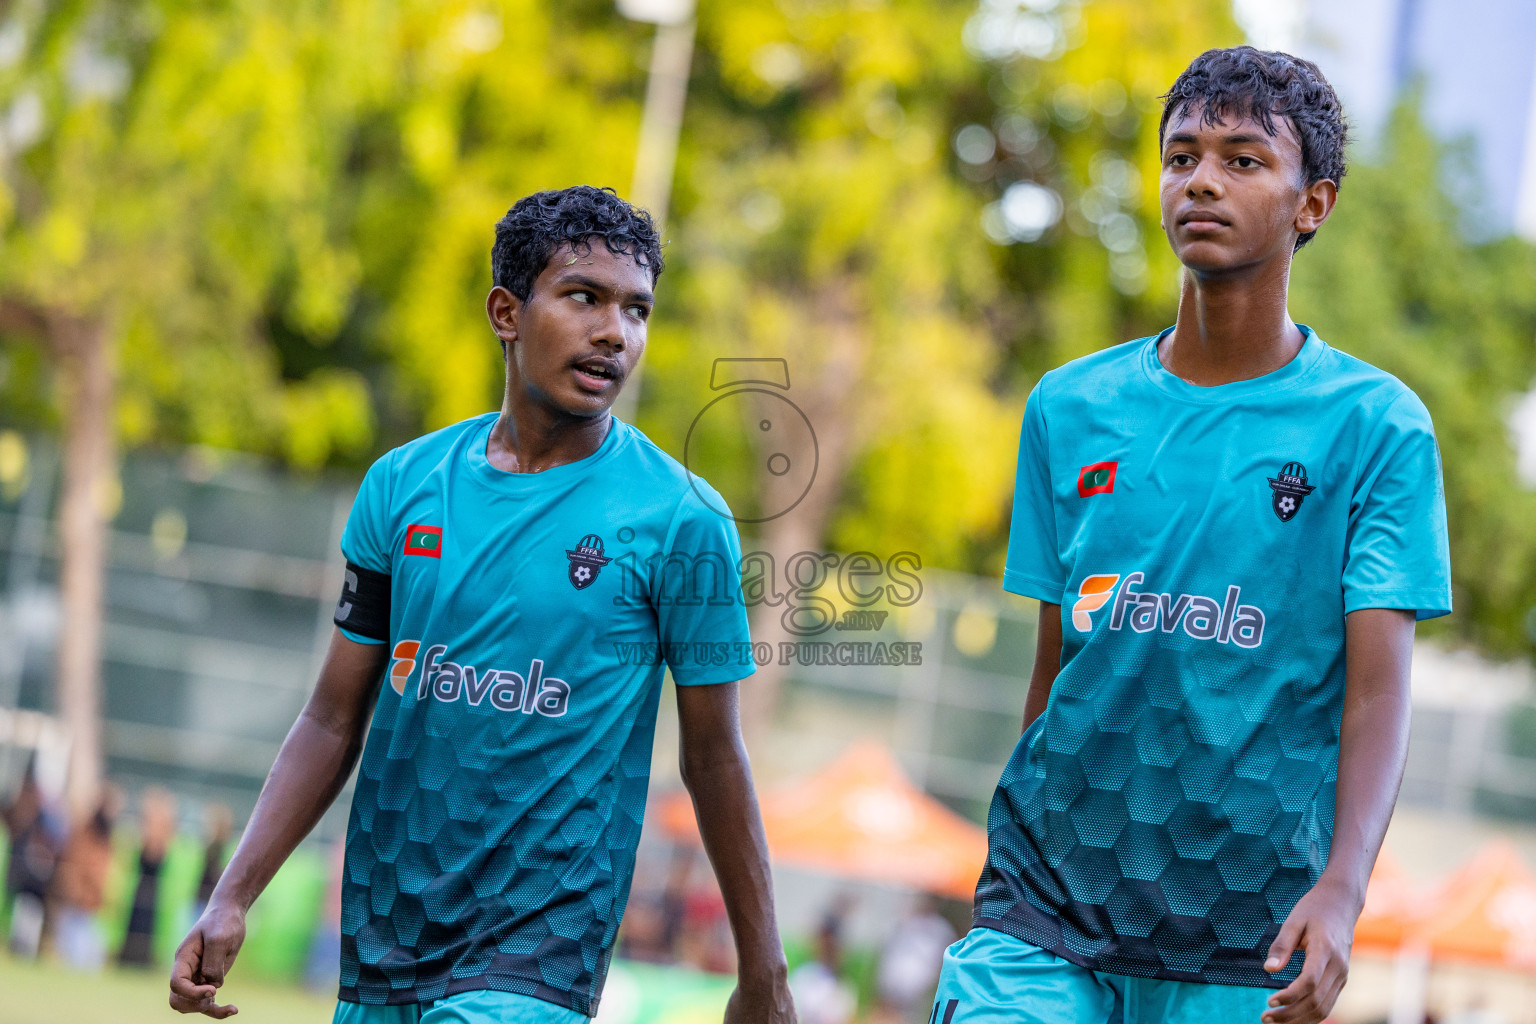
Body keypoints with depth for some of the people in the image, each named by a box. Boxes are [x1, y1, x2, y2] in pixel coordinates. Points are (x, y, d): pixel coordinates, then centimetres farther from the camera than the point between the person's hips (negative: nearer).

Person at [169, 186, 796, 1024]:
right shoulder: (403, 485, 4)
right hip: (378, 939, 4)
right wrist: (233, 898, -2)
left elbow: (713, 757, -1)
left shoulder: (682, 521, -6)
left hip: (540, 952, -4)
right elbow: (334, 718, 7)